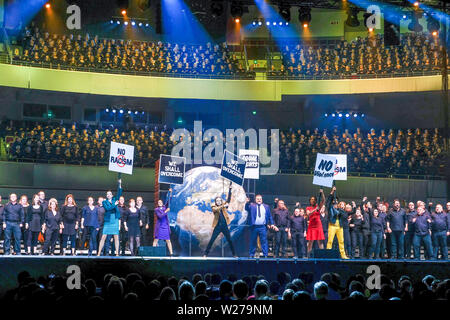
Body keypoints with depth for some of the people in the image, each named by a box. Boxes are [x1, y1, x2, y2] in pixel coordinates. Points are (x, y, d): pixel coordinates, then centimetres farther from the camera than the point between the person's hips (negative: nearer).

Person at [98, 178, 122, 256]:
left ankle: (117, 253, 2)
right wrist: (114, 204, -10)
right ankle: (99, 253, -3)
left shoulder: (114, 200, 12)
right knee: (103, 237, -5)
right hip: (107, 222, -2)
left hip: (115, 221, 2)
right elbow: (107, 208, -11)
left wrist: (119, 185, -11)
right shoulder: (104, 202, 6)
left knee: (116, 238, 0)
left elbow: (119, 193, 0)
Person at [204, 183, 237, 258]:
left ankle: (234, 254, 15)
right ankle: (205, 254, -1)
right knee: (211, 240, -5)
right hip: (217, 226, -3)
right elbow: (216, 209, -21)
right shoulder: (213, 207, 2)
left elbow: (228, 199, 1)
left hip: (224, 226, 3)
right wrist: (223, 206, -34)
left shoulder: (223, 206, 10)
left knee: (229, 240, 5)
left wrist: (230, 189, -9)